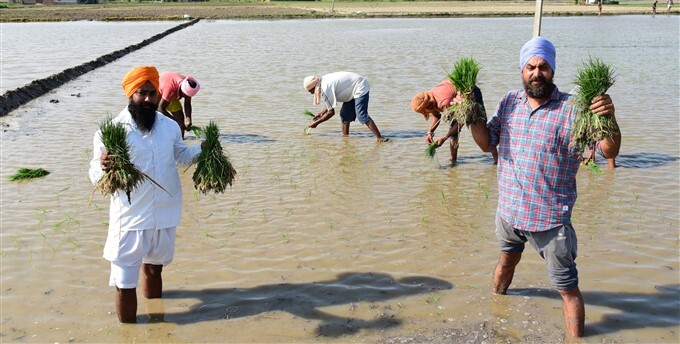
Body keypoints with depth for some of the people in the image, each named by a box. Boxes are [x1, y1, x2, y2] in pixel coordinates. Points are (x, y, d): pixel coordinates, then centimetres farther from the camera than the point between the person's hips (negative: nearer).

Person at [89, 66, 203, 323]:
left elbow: (181, 155, 18)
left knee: (154, 268, 24)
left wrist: (202, 149, -1)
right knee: (125, 283, 0)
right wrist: (103, 166, -37)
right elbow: (95, 175, -14)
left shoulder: (170, 126, 0)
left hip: (165, 216, 5)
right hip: (130, 220, -4)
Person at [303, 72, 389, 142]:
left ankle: (380, 138, -22)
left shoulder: (326, 89, -23)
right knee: (345, 114, 12)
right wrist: (321, 113, 21)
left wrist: (316, 123, -10)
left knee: (362, 116, -19)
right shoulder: (324, 81, 6)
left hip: (360, 88, -11)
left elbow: (331, 112, -18)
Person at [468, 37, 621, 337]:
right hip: (508, 210, 5)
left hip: (550, 218, -5)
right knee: (507, 260, 30)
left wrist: (608, 118, -38)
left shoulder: (571, 109, -15)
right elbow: (486, 143, 3)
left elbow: (610, 151, -19)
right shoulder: (509, 102, 2)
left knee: (567, 288, 3)